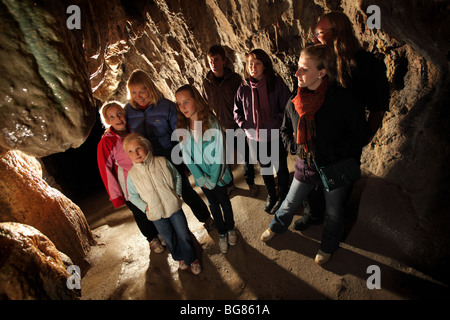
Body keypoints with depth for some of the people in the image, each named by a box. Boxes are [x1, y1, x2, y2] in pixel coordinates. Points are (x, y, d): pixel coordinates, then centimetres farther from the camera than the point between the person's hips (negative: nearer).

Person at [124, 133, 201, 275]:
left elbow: (177, 176, 5)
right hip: (156, 214, 1)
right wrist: (146, 207, -10)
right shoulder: (132, 175, -10)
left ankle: (192, 258, 35)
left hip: (174, 206, 0)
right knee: (169, 238, 16)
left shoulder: (162, 162, -10)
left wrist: (177, 194, -4)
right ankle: (180, 257, 45)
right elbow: (133, 196, 2)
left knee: (184, 235, 10)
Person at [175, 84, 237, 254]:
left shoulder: (212, 122, -19)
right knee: (213, 205, 19)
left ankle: (231, 229, 44)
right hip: (202, 177, 3)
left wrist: (213, 179, -15)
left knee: (224, 202, 16)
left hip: (217, 174, -2)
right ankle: (222, 233, 41)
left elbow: (219, 154, -16)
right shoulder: (182, 128, -9)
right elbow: (186, 156, -7)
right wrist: (201, 179, -11)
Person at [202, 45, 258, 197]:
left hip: (237, 126, -2)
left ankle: (250, 183, 31)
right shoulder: (206, 83, -1)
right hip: (219, 128, 2)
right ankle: (229, 183, 37)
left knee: (245, 157, 9)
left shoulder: (235, 78, -7)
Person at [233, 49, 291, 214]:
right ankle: (271, 196, 44)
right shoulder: (243, 89, -3)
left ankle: (282, 197, 39)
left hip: (276, 137, -3)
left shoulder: (276, 83, -11)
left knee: (280, 168, 14)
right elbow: (237, 111, 8)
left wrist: (276, 123, -19)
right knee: (264, 169, 21)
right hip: (255, 138, 3)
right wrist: (245, 125, -5)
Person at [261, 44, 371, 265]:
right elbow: (286, 129, 12)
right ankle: (277, 226, 53)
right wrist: (297, 146, 1)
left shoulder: (343, 100, -22)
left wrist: (331, 152, -22)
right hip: (306, 165, 3)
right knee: (290, 203, 21)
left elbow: (362, 136, -15)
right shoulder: (296, 102, -8)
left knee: (334, 212, 20)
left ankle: (328, 246, 49)